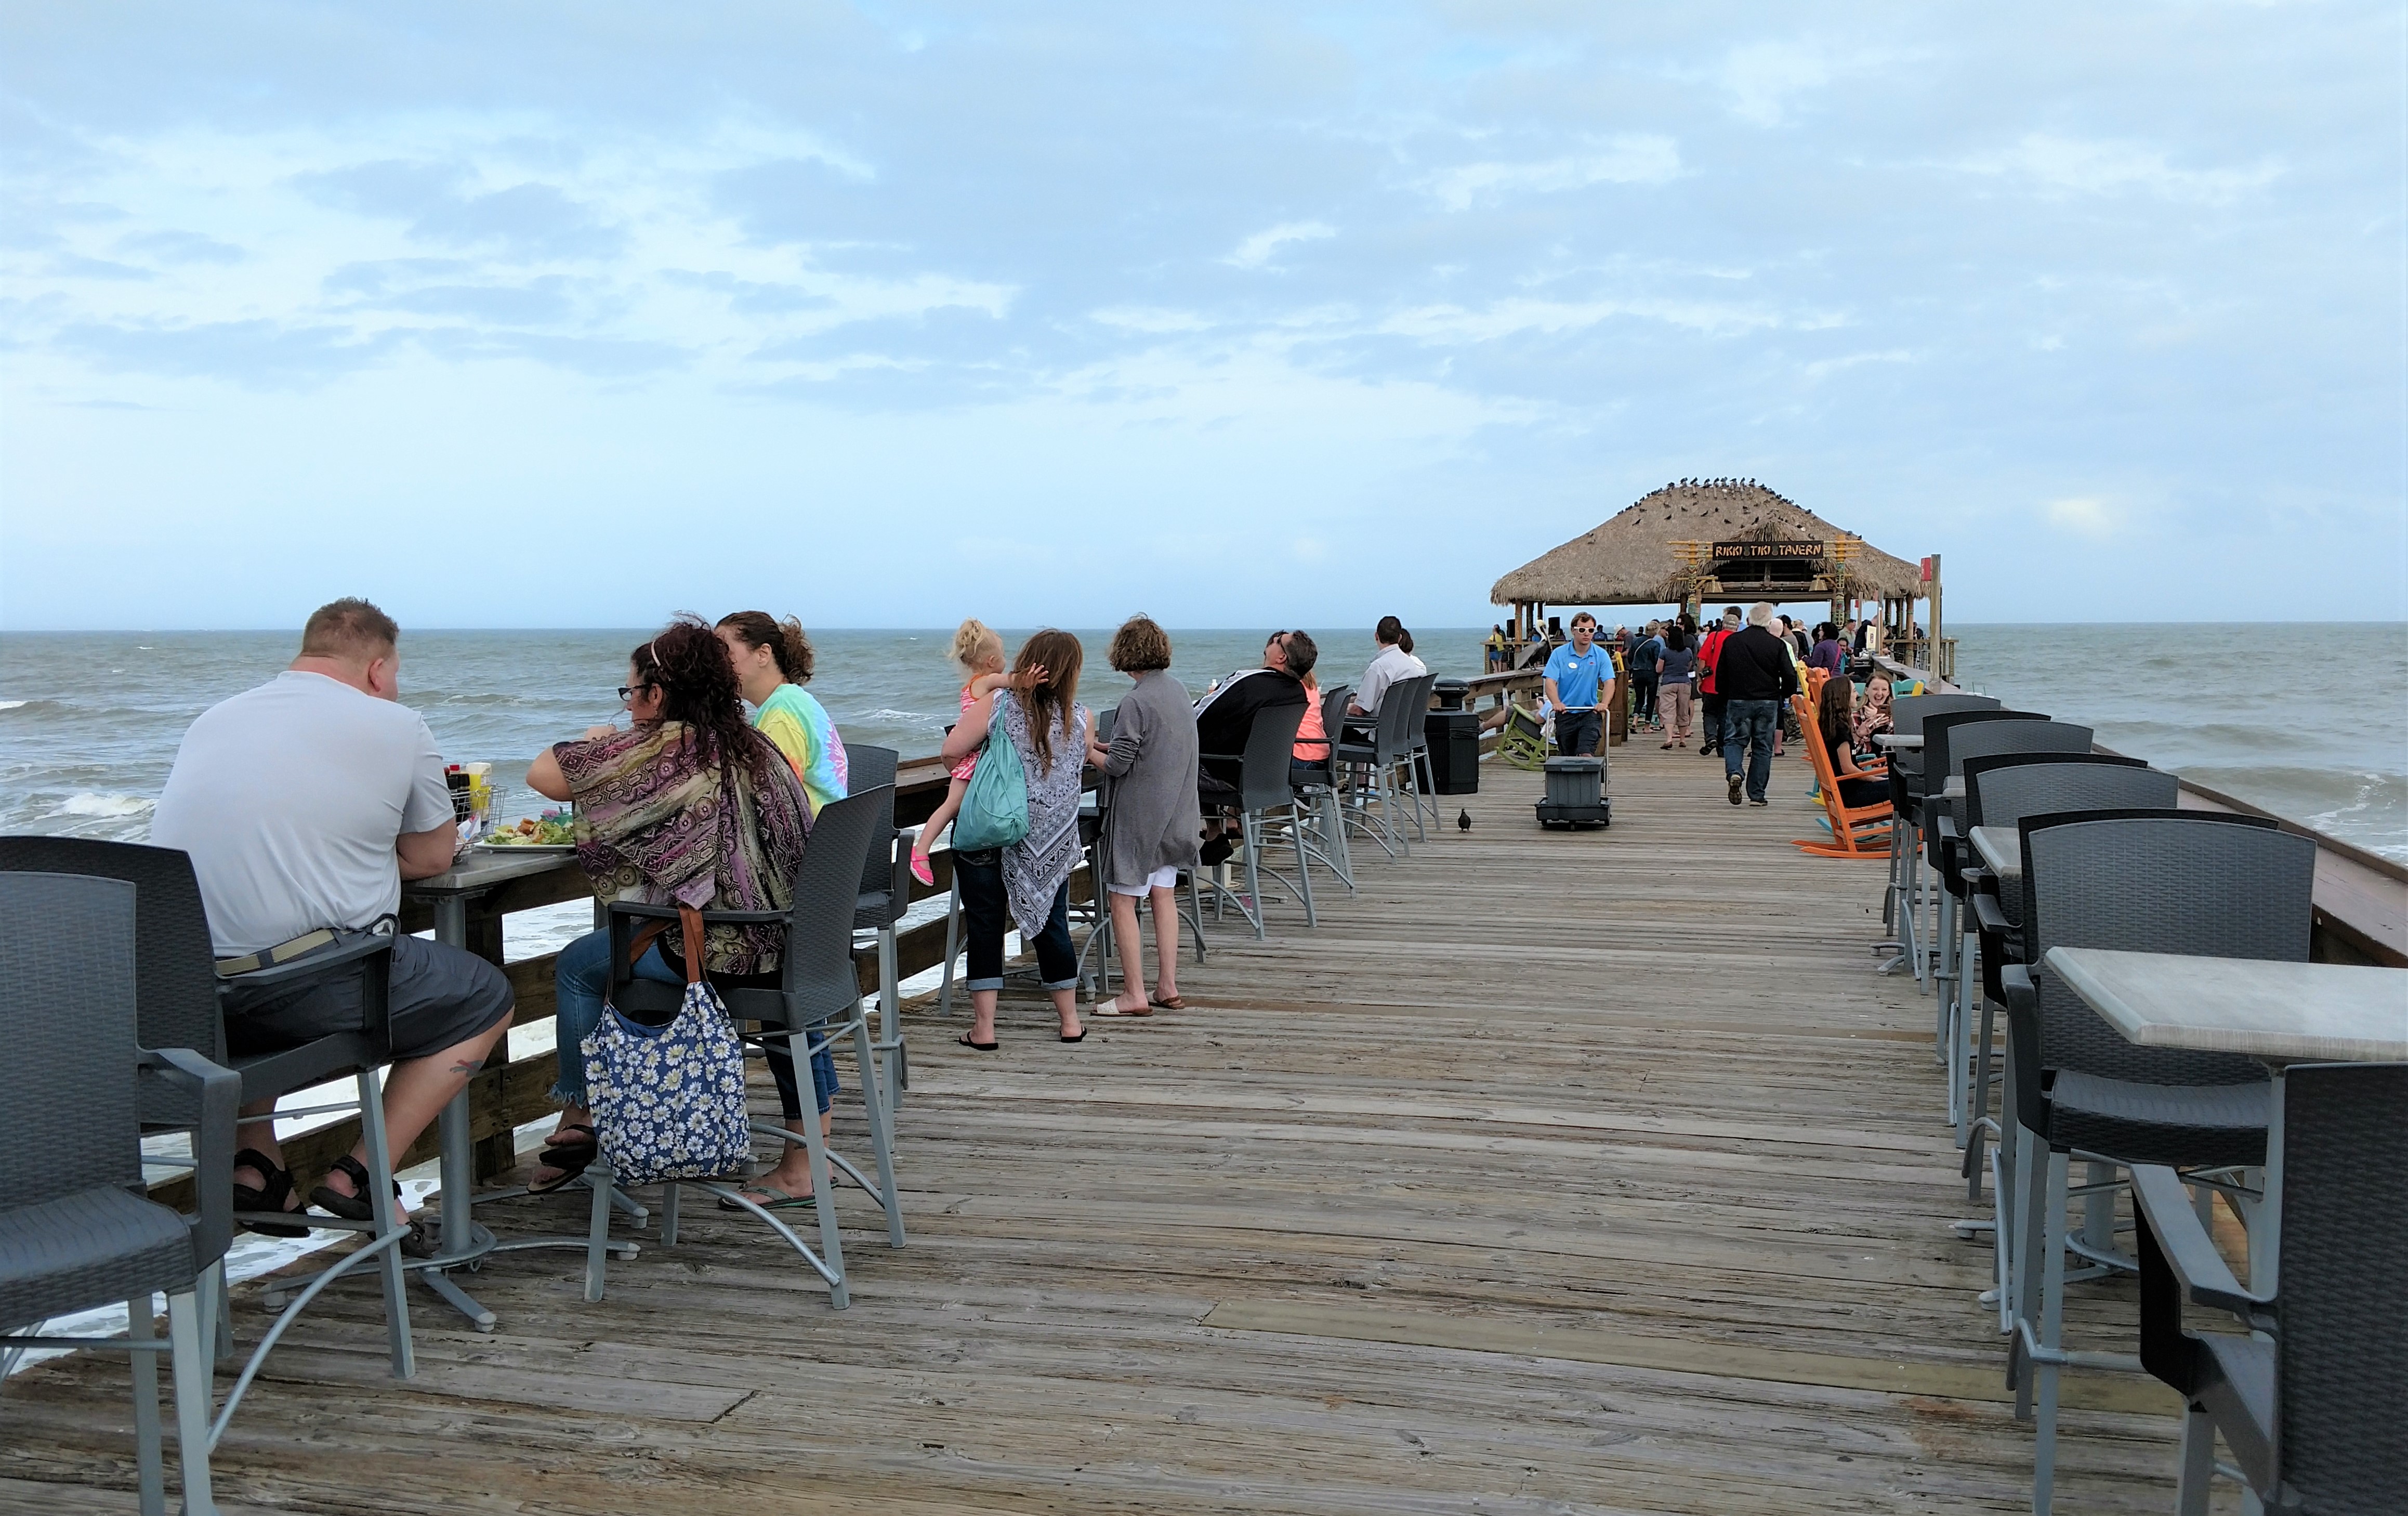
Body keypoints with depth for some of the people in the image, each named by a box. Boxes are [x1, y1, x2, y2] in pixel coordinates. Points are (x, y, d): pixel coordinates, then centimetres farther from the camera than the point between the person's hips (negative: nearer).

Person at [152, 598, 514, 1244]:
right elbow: (432, 857, 9)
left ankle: (256, 1160, 24)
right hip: (310, 984, -6)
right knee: (486, 998, 15)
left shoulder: (214, 719, 16)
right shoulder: (396, 726, 1)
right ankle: (359, 1174, 8)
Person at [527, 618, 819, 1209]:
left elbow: (542, 774, -8)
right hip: (785, 944, 7)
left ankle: (578, 1118, 27)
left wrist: (593, 744, 15)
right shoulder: (755, 746, 10)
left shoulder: (659, 750, -11)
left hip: (713, 950, -7)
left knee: (578, 965, 14)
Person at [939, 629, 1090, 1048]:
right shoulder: (1079, 718, -3)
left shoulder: (998, 704, -10)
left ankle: (984, 1026, 4)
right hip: (1052, 844, 3)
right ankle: (1069, 1019, 24)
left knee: (985, 924, 5)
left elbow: (952, 750, -11)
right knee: (1052, 923, 15)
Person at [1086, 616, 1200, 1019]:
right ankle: (1167, 988, 16)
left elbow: (1118, 765, -17)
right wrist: (1111, 747, 18)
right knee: (1164, 895, 13)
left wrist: (1090, 752, 2)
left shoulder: (1136, 702, -18)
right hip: (1174, 812, 8)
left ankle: (1135, 994, 1)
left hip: (1139, 814, -8)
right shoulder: (1179, 691, 7)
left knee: (1123, 900, 0)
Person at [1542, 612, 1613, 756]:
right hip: (1565, 713, 1)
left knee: (1586, 753, -22)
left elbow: (1609, 682, -7)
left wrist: (1604, 703, -27)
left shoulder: (1601, 655, 1)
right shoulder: (1559, 654, -1)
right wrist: (1556, 703, -28)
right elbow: (1551, 681, -10)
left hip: (1591, 712, -1)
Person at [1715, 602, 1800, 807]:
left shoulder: (1731, 641, 0)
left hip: (1738, 700, 0)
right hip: (1768, 703, 0)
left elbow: (1720, 675, 5)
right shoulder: (1777, 645, -5)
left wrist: (1725, 698, 18)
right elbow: (1790, 677, -6)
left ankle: (1734, 773, -20)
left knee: (1734, 740, 10)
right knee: (1762, 747, 8)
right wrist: (1783, 696, 13)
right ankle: (1757, 795, 8)